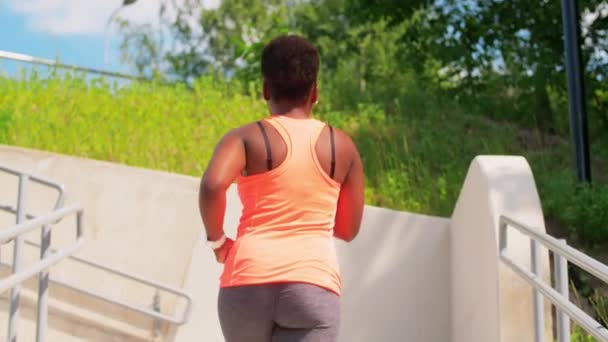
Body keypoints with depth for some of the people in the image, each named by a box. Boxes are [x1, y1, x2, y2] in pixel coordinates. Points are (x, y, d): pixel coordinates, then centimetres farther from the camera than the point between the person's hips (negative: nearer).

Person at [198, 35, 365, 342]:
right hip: (314, 286, 0)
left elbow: (212, 186, -18)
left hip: (250, 281, 0)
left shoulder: (246, 138, 3)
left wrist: (217, 240, 0)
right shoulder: (342, 146, 12)